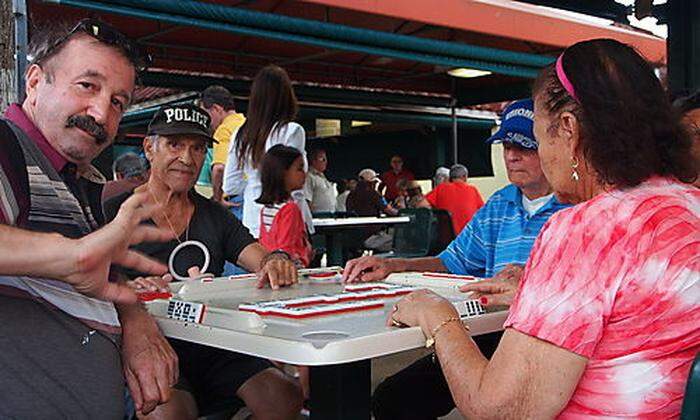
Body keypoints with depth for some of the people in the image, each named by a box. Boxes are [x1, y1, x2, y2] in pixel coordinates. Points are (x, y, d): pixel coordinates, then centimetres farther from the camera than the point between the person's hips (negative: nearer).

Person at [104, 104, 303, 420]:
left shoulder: (216, 216, 16)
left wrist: (276, 262, -21)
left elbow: (259, 258, 3)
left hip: (214, 349, 5)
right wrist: (125, 289, -29)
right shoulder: (115, 213, 2)